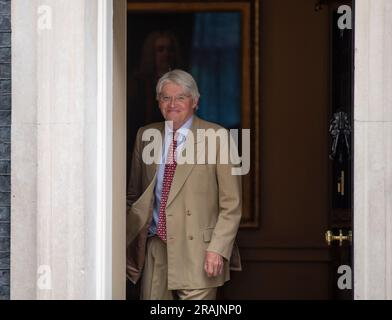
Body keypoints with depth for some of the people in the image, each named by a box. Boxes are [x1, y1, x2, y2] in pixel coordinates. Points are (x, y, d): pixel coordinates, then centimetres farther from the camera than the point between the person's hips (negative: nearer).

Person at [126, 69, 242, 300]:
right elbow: (134, 195, 19)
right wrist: (125, 238, 9)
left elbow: (231, 204, -4)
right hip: (154, 248, 4)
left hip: (196, 251, -4)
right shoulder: (145, 136, 9)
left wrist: (217, 249, -12)